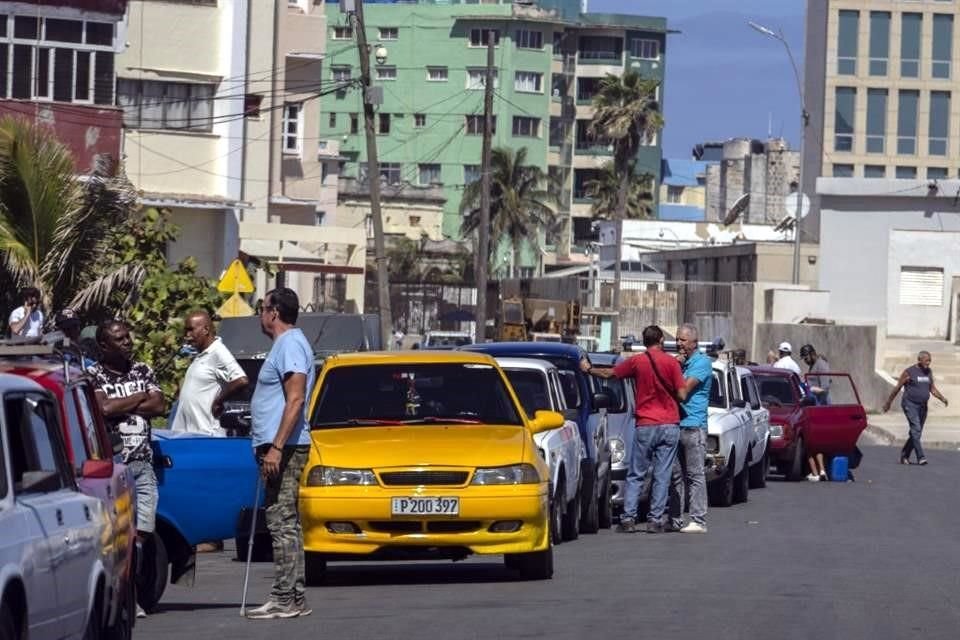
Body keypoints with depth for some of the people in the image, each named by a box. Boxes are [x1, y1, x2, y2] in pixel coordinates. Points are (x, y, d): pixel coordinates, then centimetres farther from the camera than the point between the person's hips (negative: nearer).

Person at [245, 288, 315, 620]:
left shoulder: (291, 344, -12)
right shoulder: (285, 344, 21)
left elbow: (295, 400, -20)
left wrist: (277, 447, -24)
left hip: (285, 446, -11)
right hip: (281, 447, 11)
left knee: (282, 522, -12)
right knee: (285, 524, 11)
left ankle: (285, 599, -14)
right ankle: (294, 597, 13)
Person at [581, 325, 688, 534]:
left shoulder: (636, 362, 0)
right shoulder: (671, 362, -3)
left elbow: (609, 373, 13)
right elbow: (682, 395, -6)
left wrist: (588, 369, 31)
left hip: (645, 426, 0)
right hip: (669, 426, 0)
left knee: (635, 475, 8)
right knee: (662, 476, 4)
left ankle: (628, 519, 2)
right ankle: (655, 520, 2)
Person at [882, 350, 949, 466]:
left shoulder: (928, 372, 10)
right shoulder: (909, 372, -8)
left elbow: (933, 389, 13)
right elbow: (897, 388, -1)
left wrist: (942, 398, -5)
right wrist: (888, 403, 4)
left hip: (922, 406, 7)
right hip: (910, 404, -7)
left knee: (916, 433, 8)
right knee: (916, 429, -19)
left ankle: (904, 456, 22)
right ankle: (920, 457, -24)